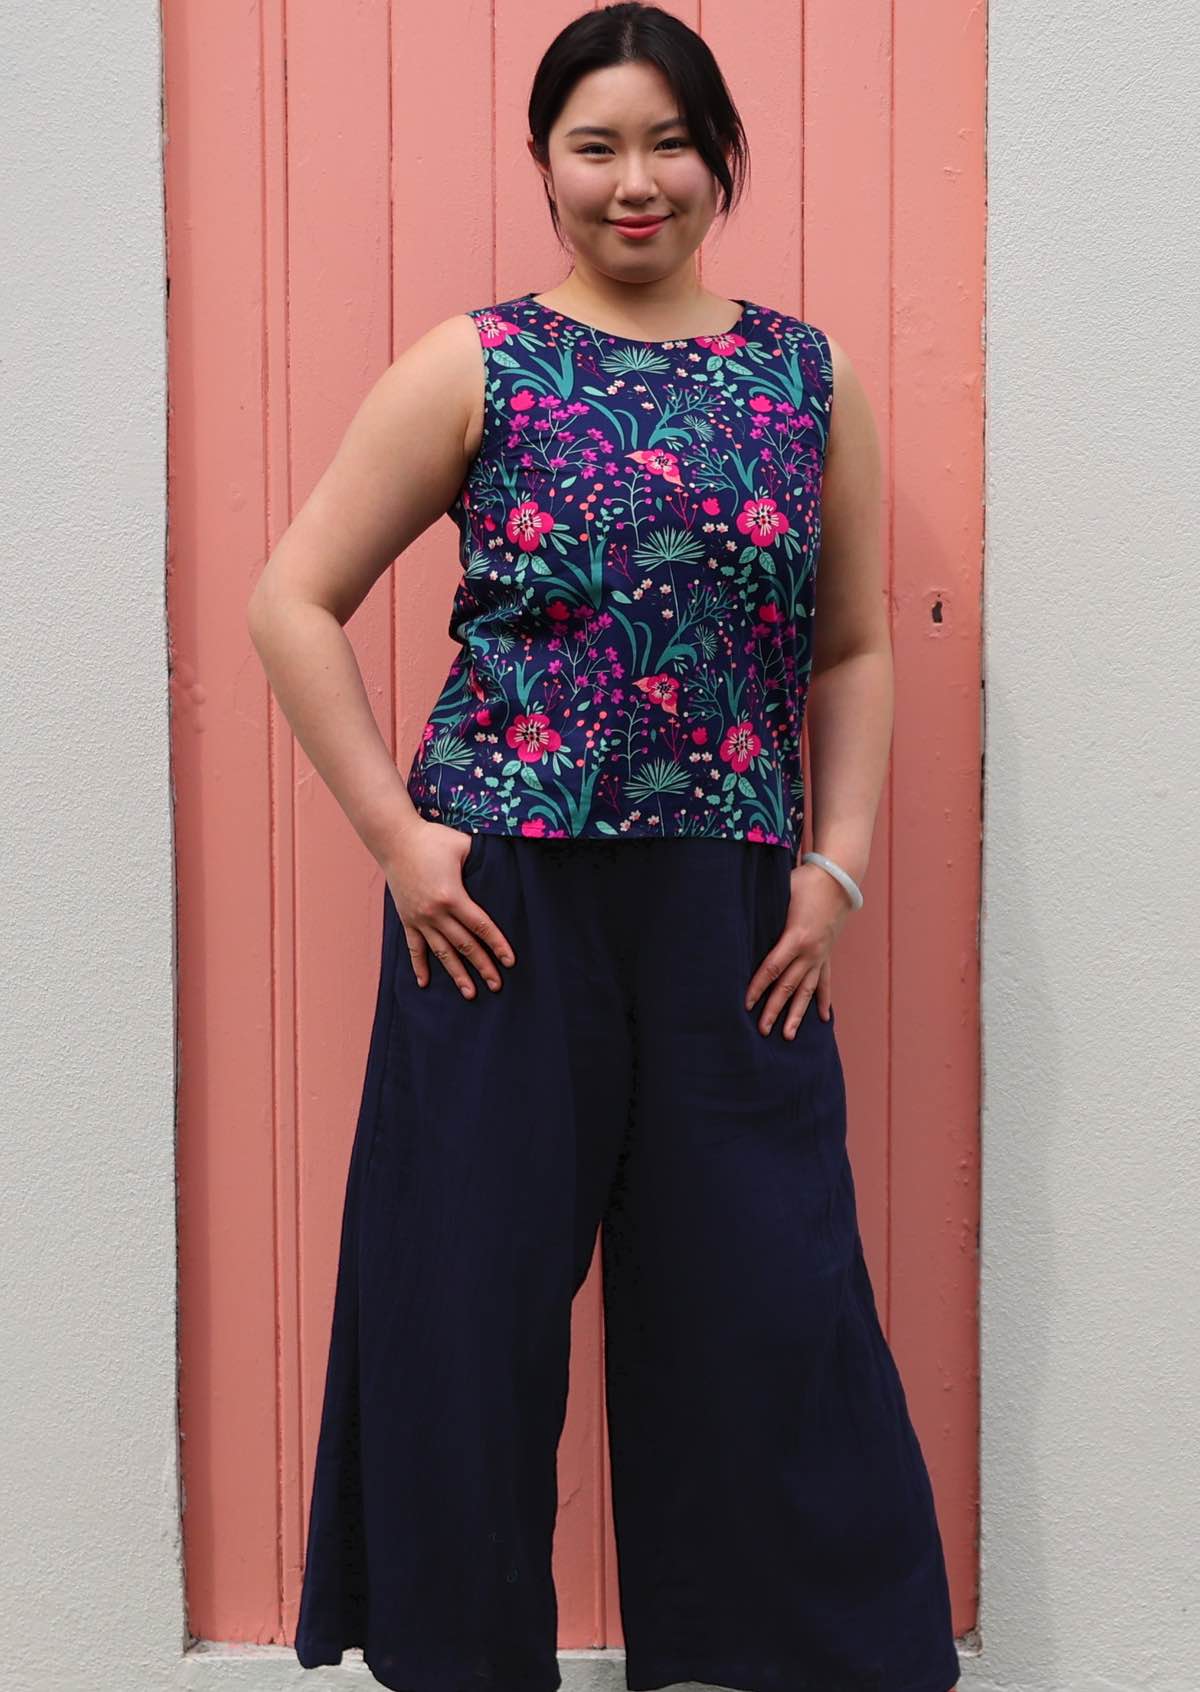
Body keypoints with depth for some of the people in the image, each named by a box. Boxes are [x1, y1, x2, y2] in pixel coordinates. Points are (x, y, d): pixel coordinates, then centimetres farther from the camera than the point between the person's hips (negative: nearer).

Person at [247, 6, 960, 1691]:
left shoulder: (809, 379, 10)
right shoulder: (472, 366, 2)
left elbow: (855, 653, 13)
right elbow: (294, 604, 0)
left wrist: (839, 865, 2)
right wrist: (397, 837, -7)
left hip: (735, 916, 2)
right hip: (505, 901, -1)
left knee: (769, 1294, 7)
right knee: (472, 1291, 7)